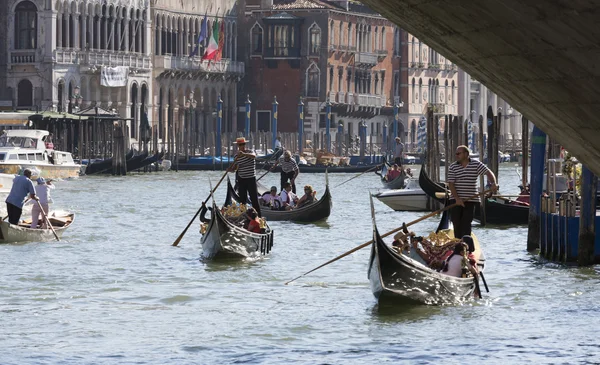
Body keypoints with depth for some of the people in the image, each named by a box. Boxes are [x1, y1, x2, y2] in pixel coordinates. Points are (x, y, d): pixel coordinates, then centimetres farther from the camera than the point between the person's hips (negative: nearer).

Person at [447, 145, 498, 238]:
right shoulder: (453, 167, 2)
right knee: (457, 224, 2)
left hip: (470, 200, -1)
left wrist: (493, 183, -23)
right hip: (456, 201, 1)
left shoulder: (476, 164, 1)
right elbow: (451, 184, -3)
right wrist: (457, 198, -14)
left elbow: (488, 172, -2)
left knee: (466, 225, -5)